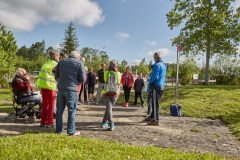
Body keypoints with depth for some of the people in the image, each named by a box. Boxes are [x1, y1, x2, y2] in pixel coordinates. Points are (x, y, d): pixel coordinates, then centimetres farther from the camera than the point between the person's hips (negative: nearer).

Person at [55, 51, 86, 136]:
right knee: (71, 111, 4)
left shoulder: (61, 62, 11)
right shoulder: (79, 63, -3)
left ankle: (59, 129, 21)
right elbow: (83, 79, -6)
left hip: (61, 89, 4)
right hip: (72, 89, -4)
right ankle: (71, 131, 10)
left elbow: (56, 76, 15)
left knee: (59, 109, 13)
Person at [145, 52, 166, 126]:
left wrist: (150, 82, -1)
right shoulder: (164, 65, 14)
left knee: (155, 103, -5)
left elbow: (154, 76, -19)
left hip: (156, 86, -9)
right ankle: (152, 116, 30)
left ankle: (156, 120, -1)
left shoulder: (157, 65, -14)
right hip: (162, 86, 9)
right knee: (155, 103, 18)